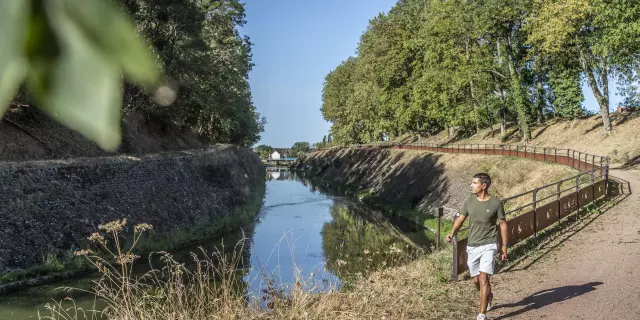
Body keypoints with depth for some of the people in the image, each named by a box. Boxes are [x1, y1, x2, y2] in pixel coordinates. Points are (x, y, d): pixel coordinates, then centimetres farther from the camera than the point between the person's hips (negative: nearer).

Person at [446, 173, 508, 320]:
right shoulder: (469, 201, 0)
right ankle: (488, 296, 47)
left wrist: (504, 246, -1)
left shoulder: (496, 203, -9)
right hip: (472, 246, 4)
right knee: (476, 280, 14)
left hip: (488, 245, -4)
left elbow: (503, 224, 0)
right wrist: (452, 233, -12)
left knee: (483, 278, -14)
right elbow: (461, 219, 6)